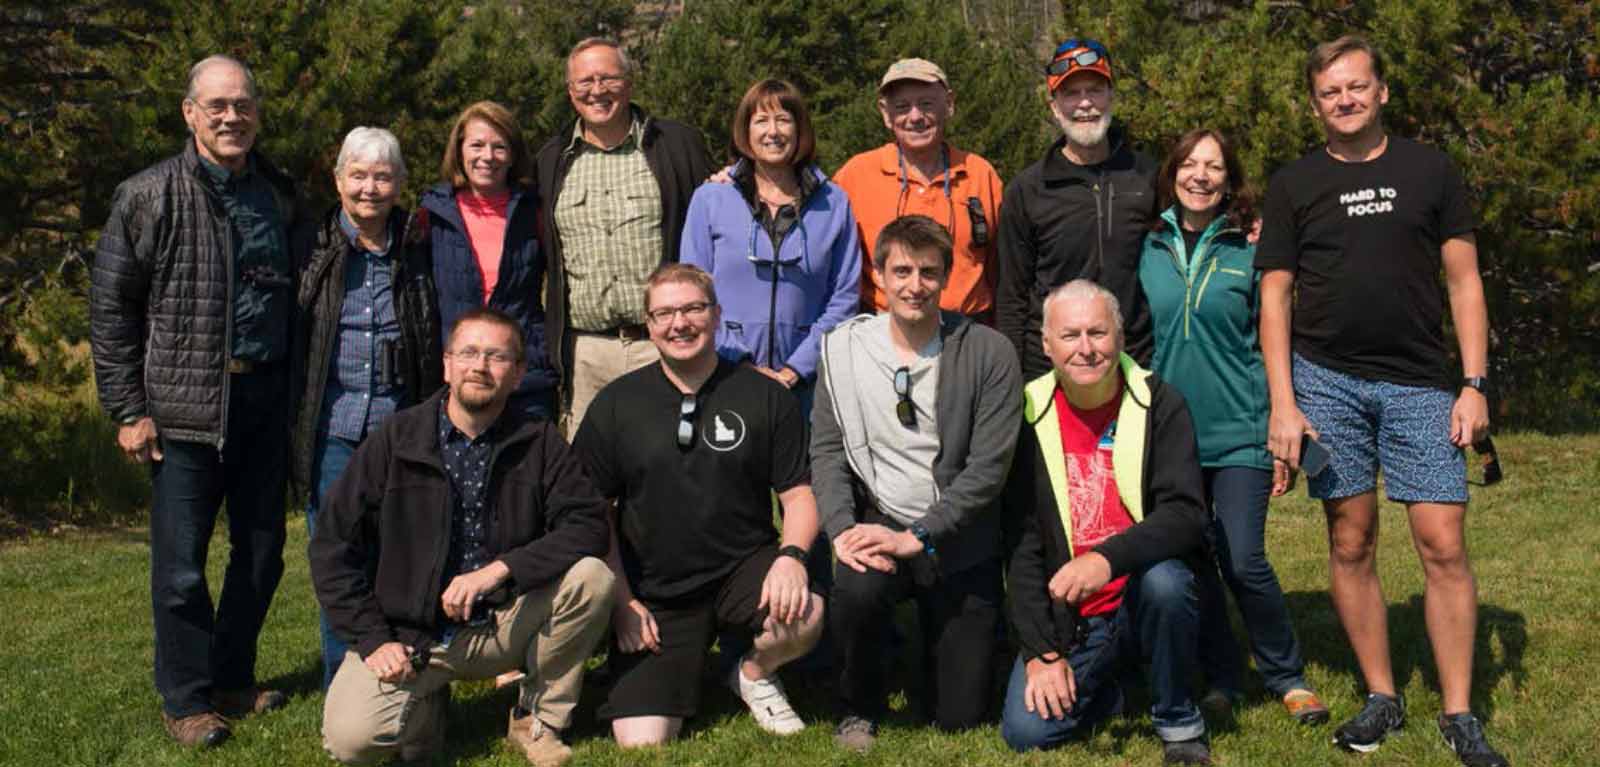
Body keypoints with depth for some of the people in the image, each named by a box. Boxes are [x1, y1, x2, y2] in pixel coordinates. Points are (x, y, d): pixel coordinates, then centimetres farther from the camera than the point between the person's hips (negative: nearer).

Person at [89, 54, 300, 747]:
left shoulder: (278, 195, 9)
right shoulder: (149, 197, -5)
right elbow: (111, 308, -3)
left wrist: (293, 390, 13)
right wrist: (128, 410, -7)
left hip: (265, 398, 5)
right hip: (184, 404, -4)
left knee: (262, 550, 12)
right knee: (181, 565, 1)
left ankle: (234, 681, 29)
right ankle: (186, 701, 18)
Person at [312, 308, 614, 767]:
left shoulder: (538, 442, -1)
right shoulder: (396, 439, -3)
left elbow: (589, 526, -12)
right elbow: (332, 547, -1)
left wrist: (500, 568, -24)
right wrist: (373, 639, -9)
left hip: (504, 625, 1)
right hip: (407, 635, 0)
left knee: (590, 577, -24)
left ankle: (537, 720, -3)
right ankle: (427, 703, 13)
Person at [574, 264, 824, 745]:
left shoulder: (766, 396, 0)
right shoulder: (615, 405, 2)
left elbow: (799, 495, 1)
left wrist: (791, 555, -20)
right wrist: (621, 598, -3)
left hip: (744, 569, 0)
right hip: (655, 594, 0)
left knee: (805, 615, -33)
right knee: (640, 743, -12)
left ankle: (755, 674, 3)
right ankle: (685, 667, 23)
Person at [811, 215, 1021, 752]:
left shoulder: (988, 354, -8)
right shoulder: (843, 349, 0)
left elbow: (989, 467, -13)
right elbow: (827, 450, -1)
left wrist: (917, 538, -19)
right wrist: (842, 529, -18)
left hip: (960, 542, 0)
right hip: (880, 525, 1)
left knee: (960, 717, 2)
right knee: (856, 589, -35)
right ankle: (860, 706, -4)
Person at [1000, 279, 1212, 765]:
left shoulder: (1158, 404, -7)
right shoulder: (1029, 416, -3)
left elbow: (1185, 514, -19)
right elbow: (1021, 545, -3)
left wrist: (1108, 558, -36)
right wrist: (1041, 650, -9)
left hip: (1142, 601, -1)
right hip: (1069, 619, 2)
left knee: (1163, 579, -34)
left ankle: (1178, 723, -8)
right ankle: (1105, 686, 18)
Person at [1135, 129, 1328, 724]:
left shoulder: (1251, 251, 0)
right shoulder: (1149, 250, 5)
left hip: (1239, 430, -2)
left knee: (1243, 562, -8)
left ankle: (1285, 676, 14)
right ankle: (1221, 679, 23)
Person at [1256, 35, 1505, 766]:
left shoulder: (1430, 170, 7)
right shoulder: (1294, 184, 6)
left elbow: (1463, 280, 6)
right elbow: (1275, 296, 4)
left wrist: (1474, 385, -3)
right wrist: (1282, 402, -5)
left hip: (1418, 384, 0)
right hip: (1326, 379, 0)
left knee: (1443, 545, -4)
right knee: (1351, 544, 4)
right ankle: (1381, 698, 18)